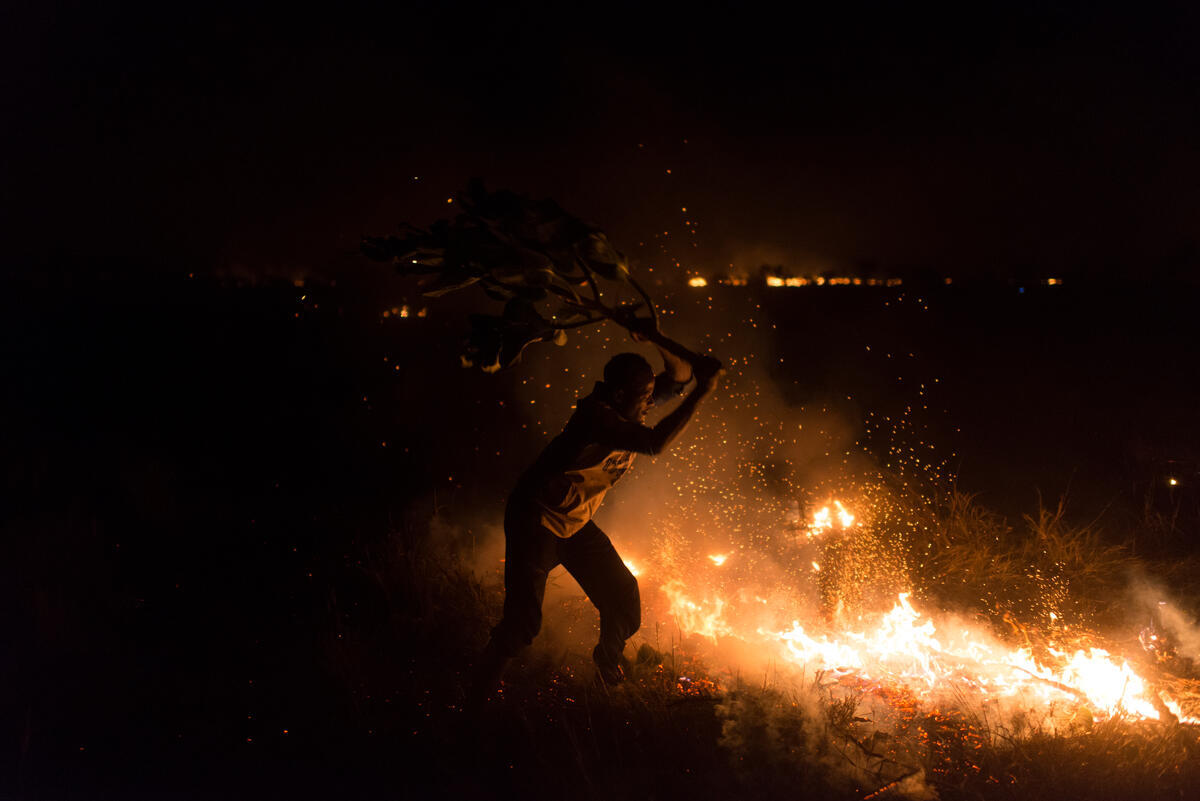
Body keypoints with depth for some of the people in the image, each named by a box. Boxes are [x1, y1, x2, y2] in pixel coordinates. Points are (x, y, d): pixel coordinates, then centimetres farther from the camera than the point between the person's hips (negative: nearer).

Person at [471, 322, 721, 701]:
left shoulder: (630, 406, -6)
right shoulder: (597, 414, -30)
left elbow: (681, 374, 2)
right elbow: (655, 443, -42)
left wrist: (656, 340, -19)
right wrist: (702, 393, -40)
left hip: (577, 524, 8)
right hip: (536, 520, -8)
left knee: (624, 603, 5)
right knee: (524, 620, -13)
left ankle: (608, 659, 37)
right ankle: (481, 691, 13)